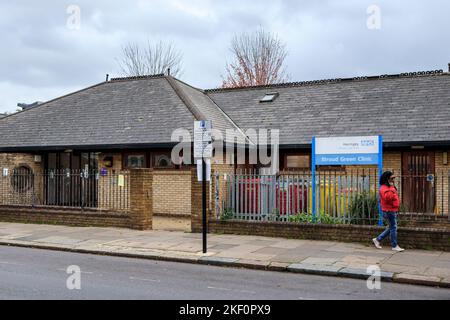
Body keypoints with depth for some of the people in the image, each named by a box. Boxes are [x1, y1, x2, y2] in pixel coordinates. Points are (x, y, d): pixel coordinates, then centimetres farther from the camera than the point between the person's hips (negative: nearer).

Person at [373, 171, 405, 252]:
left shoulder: (390, 187, 18)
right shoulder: (384, 188, -15)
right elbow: (387, 197, -32)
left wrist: (397, 209, 23)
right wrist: (391, 188, -29)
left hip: (393, 210, 10)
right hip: (389, 211, -10)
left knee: (391, 228, 14)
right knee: (393, 228, -4)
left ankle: (378, 240, 21)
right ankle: (395, 246, 3)